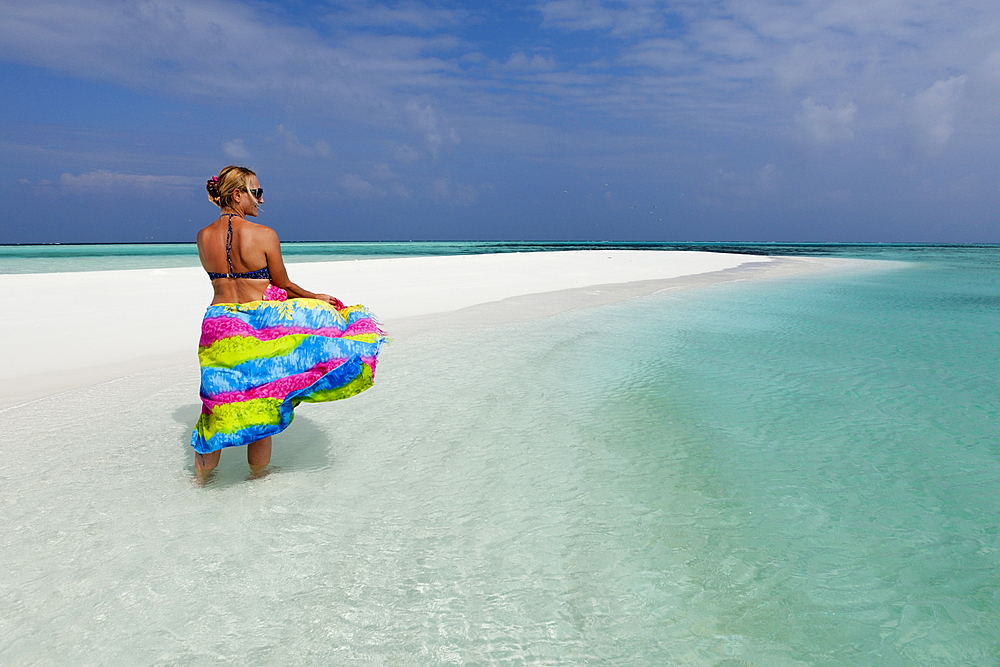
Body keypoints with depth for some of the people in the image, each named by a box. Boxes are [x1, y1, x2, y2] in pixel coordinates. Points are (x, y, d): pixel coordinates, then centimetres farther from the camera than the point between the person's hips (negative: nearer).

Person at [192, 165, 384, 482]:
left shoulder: (203, 237, 1)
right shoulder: (264, 235, -12)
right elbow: (284, 284, -3)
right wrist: (316, 298, 12)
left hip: (218, 322, 4)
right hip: (259, 326, -4)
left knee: (216, 405, 15)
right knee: (261, 406, 10)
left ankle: (201, 480, 28)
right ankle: (257, 480, 25)